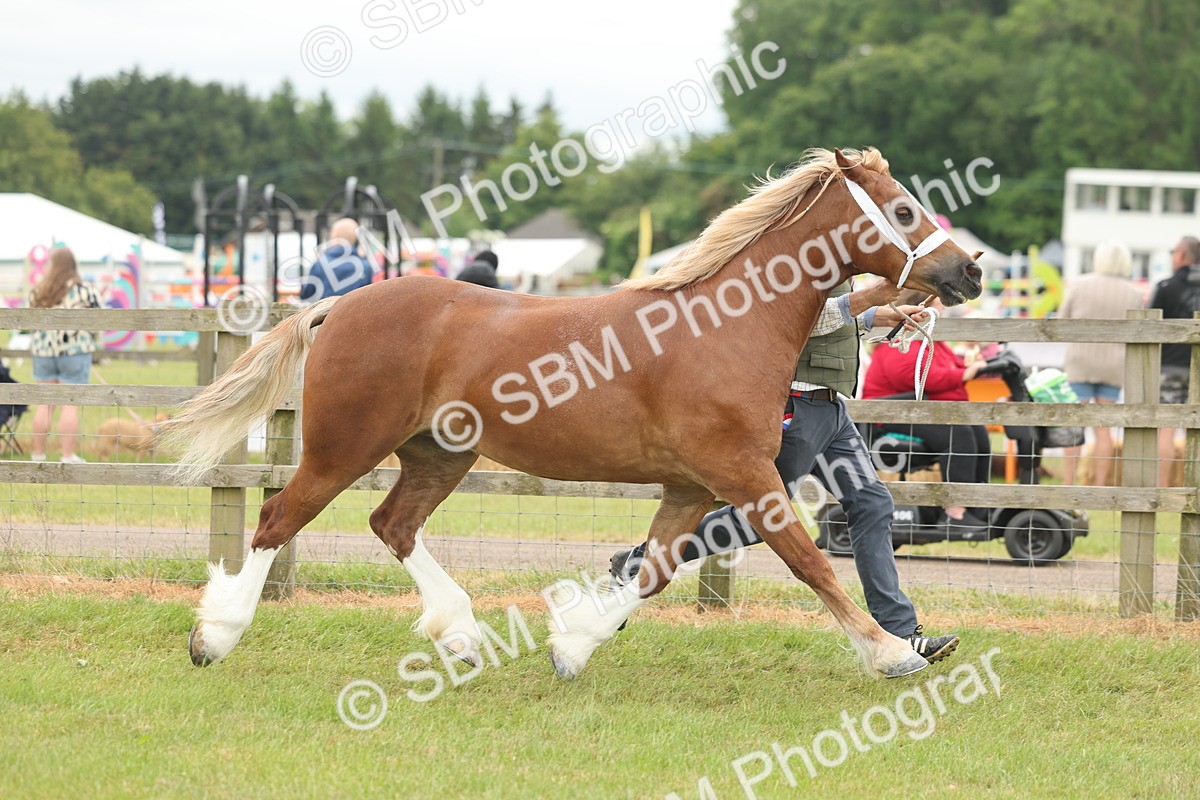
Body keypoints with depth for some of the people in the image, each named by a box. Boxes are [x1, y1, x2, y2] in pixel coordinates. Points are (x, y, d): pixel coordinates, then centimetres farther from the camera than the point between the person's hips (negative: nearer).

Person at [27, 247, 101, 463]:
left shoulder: (38, 291, 4)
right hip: (75, 351, -4)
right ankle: (68, 456, -1)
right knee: (70, 404, 0)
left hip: (43, 350, 4)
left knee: (45, 404, 11)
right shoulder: (83, 291, -7)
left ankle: (38, 454, 14)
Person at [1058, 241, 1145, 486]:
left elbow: (1061, 322, 1)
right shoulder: (1134, 294, 0)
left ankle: (1068, 486, -1)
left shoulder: (1079, 286, -5)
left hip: (1081, 359, -2)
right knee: (1103, 428, 7)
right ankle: (1100, 487, 5)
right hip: (1115, 365, 2)